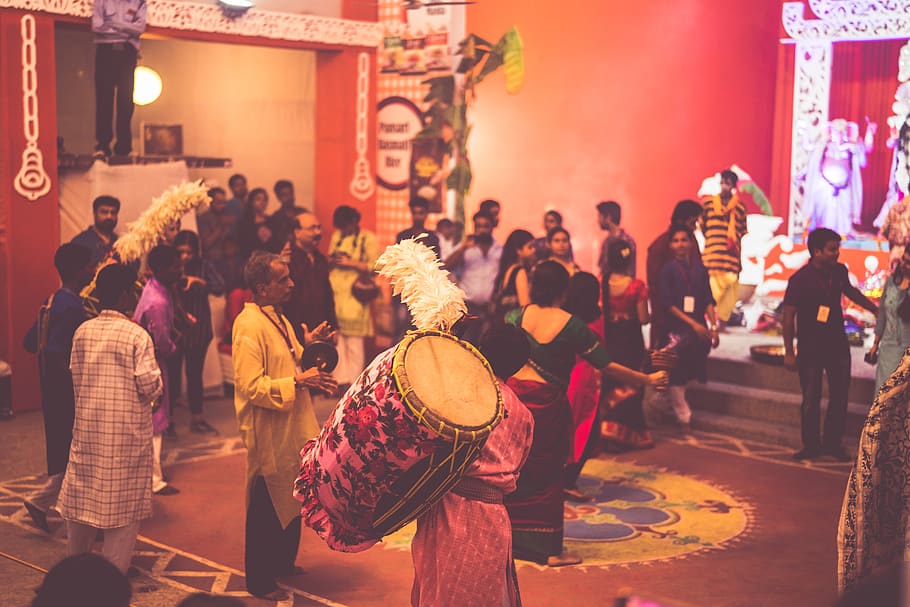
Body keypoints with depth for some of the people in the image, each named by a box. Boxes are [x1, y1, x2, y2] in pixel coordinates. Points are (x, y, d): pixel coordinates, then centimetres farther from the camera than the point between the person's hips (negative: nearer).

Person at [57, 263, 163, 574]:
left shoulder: (83, 331, 1)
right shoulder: (137, 335, -15)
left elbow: (76, 378, 7)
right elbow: (149, 386, -15)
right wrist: (159, 383, 5)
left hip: (87, 426, 5)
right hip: (127, 431, -5)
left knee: (82, 496, 17)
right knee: (123, 502, 5)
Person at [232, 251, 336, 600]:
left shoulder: (278, 319, 10)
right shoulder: (249, 326, -21)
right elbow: (251, 386, -26)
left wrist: (307, 346, 5)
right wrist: (298, 382, -30)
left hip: (291, 429, 9)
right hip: (268, 435, -9)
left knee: (291, 502, 21)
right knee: (266, 508, 4)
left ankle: (282, 563, 38)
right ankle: (259, 581, 18)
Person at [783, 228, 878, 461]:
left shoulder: (839, 271, -1)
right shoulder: (800, 279, -16)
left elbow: (850, 291, 22)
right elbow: (789, 316, -11)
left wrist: (875, 310, 28)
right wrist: (789, 352, -12)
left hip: (838, 344, 5)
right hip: (810, 347, -5)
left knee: (840, 396, 8)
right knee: (811, 399, 3)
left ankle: (832, 443, 21)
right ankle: (811, 445, 16)